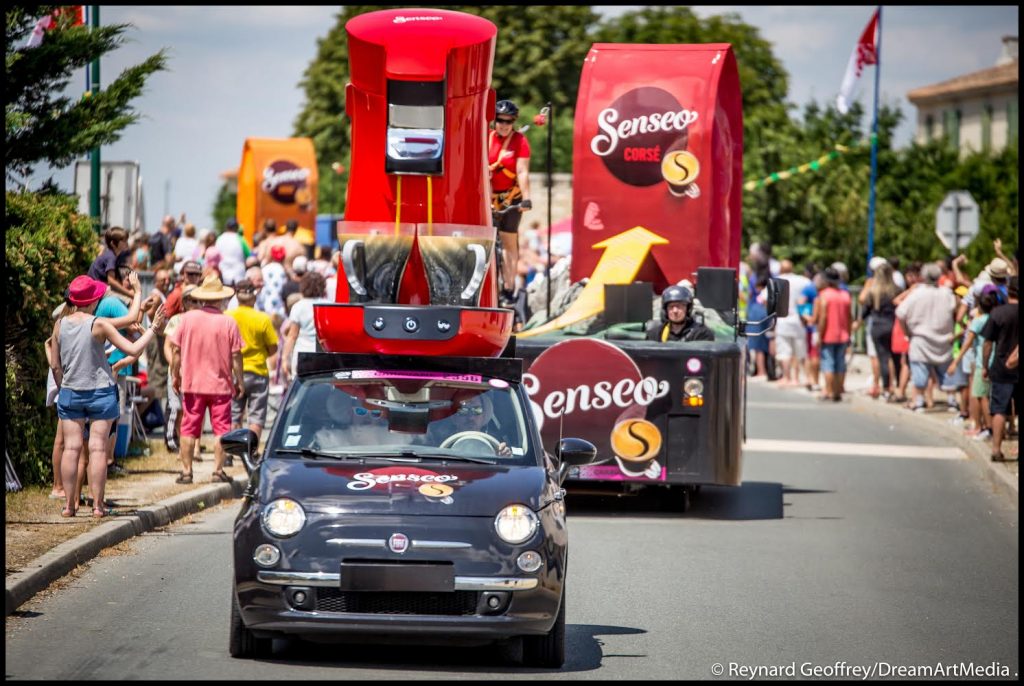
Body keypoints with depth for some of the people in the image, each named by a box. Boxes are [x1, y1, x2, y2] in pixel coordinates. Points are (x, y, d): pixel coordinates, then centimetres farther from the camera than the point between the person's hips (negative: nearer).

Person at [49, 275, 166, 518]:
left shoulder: (60, 325, 1)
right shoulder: (99, 325, -12)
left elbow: (55, 366, 5)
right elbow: (133, 350, -14)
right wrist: (153, 329, -3)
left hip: (70, 392, 3)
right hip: (100, 392, -3)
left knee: (71, 448, 4)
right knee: (98, 448, 0)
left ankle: (69, 504, 3)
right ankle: (97, 505, 0)